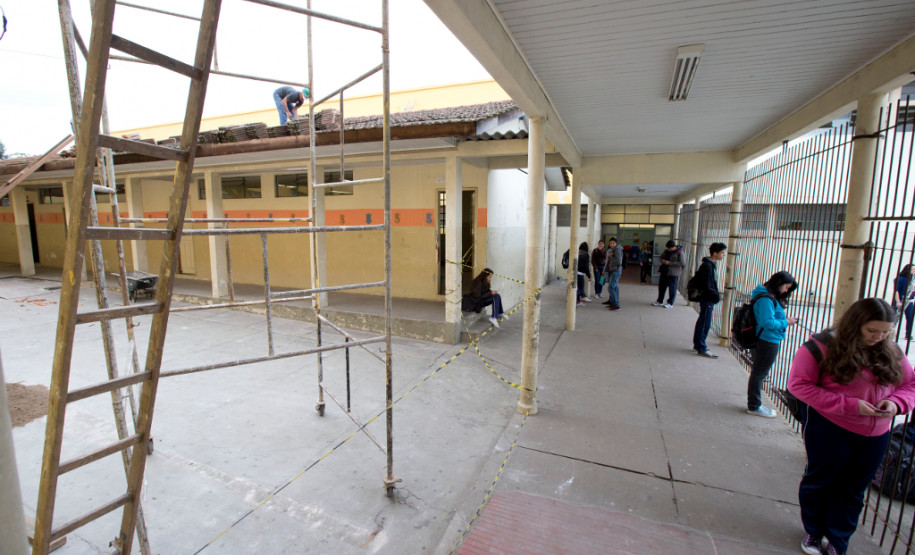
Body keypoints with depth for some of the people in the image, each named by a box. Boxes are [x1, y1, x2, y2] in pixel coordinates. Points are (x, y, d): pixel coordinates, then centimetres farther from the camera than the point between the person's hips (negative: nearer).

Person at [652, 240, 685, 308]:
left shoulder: (679, 253, -12)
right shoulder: (666, 251, 8)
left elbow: (683, 263, -18)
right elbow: (661, 256, 24)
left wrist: (670, 263, -20)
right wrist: (662, 260, -1)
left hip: (673, 274, -7)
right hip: (664, 272, 7)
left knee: (672, 288, 2)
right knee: (661, 286, 13)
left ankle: (670, 303, 14)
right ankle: (660, 301, 26)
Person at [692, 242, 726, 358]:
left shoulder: (710, 264, 12)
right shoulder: (707, 266, -19)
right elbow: (706, 287, -22)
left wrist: (716, 294, 10)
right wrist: (717, 296, -14)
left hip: (707, 298, 10)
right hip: (707, 299, -10)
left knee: (702, 321, 17)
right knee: (705, 323, -4)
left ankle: (697, 344, 27)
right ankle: (701, 349, 3)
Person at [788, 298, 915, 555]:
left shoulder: (891, 352, 2)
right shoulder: (822, 346, -16)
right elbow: (799, 384, -19)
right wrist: (849, 405, -22)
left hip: (875, 436, 5)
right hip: (829, 430, -5)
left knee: (853, 490, 17)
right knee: (819, 482, 14)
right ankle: (813, 532, 36)